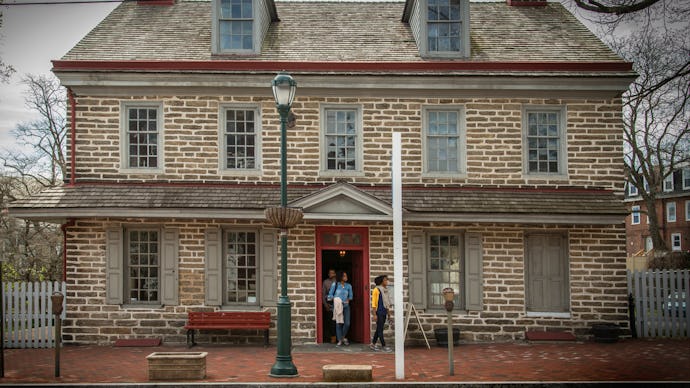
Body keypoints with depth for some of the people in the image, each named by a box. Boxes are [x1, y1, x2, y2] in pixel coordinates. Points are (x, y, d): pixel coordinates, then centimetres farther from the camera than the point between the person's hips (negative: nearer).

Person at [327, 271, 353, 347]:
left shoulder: (348, 286, 6)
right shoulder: (335, 285, -1)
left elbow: (350, 296, 14)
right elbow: (330, 295, 3)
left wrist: (348, 300, -5)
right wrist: (335, 300, -12)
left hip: (346, 306, 2)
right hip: (337, 305, -2)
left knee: (347, 323, -5)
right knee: (338, 323, -1)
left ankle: (343, 337, 20)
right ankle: (340, 340, 8)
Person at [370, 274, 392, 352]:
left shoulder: (385, 289, 12)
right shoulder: (376, 290, -11)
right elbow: (374, 302, -12)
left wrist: (388, 311, 16)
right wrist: (374, 314, -15)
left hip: (384, 312, 8)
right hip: (379, 312, -8)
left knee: (379, 329, 13)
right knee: (380, 329, -2)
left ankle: (373, 344, 22)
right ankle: (383, 346, 0)